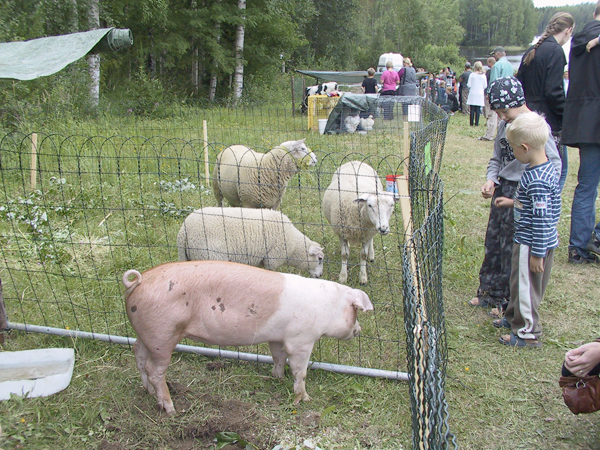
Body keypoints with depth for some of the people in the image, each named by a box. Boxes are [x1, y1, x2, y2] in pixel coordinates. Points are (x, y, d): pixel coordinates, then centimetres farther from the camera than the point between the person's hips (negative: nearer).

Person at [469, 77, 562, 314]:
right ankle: (489, 291, 31)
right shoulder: (505, 125, 7)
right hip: (501, 189, 7)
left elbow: (554, 164, -12)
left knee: (512, 249, 0)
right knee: (492, 242, 15)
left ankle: (509, 301, 16)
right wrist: (491, 179, -2)